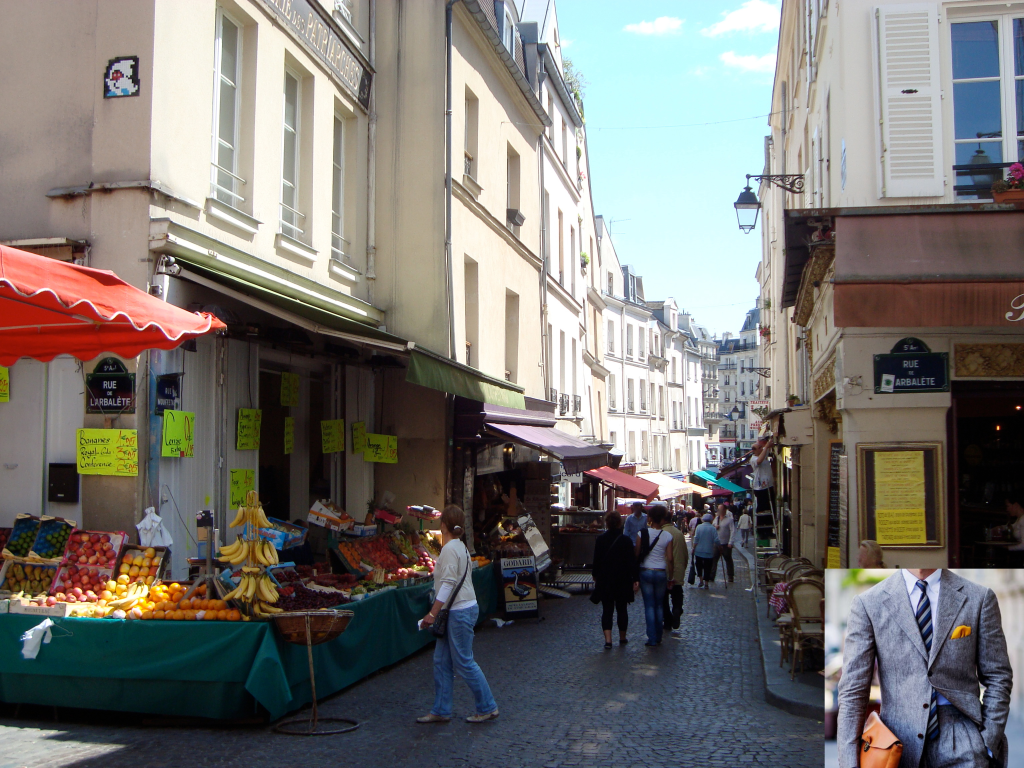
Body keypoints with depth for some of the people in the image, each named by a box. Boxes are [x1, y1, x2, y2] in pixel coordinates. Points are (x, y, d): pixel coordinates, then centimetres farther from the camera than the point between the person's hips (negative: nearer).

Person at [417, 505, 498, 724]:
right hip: (458, 610, 10)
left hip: (460, 612, -10)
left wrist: (433, 613, -20)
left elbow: (448, 583, -21)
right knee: (442, 661, 11)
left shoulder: (450, 549, -16)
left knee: (463, 663, -1)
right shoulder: (459, 546, 13)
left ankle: (488, 708, 9)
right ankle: (440, 711, 16)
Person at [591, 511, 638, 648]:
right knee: (621, 609, 13)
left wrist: (595, 576, 16)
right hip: (622, 580, 0)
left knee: (607, 609, 3)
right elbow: (632, 561, -10)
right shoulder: (625, 540, -9)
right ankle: (622, 638, 22)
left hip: (604, 580, 0)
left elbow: (596, 560, 3)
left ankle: (608, 639, -8)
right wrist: (635, 579, -6)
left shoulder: (600, 539, -4)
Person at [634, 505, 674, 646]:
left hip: (646, 572, -1)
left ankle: (652, 638, -2)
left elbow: (637, 555, -4)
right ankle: (658, 637, 19)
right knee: (659, 605, 14)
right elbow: (669, 559, -5)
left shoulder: (642, 534, -7)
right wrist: (671, 578, 5)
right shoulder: (667, 536, -5)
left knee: (649, 605, 3)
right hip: (661, 573, 1)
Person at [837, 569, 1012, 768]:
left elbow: (998, 678, 6)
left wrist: (988, 744, -2)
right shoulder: (868, 603, -1)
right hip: (898, 743, 0)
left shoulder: (980, 597, 2)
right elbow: (853, 690, -3)